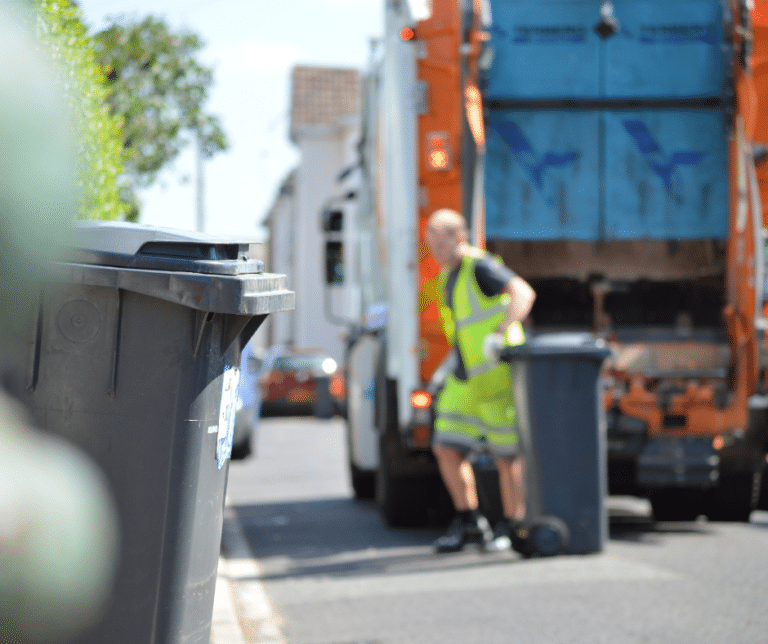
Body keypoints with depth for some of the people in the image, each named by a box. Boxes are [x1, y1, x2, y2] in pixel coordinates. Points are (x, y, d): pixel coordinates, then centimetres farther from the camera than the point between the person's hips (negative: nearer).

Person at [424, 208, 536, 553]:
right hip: (465, 376, 8)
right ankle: (469, 523, 11)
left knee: (508, 453, 0)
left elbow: (523, 293, -31)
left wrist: (501, 333, -42)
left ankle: (512, 526, 12)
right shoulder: (449, 276, 13)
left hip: (499, 372, -8)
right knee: (447, 448, 1)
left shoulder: (481, 266, -15)